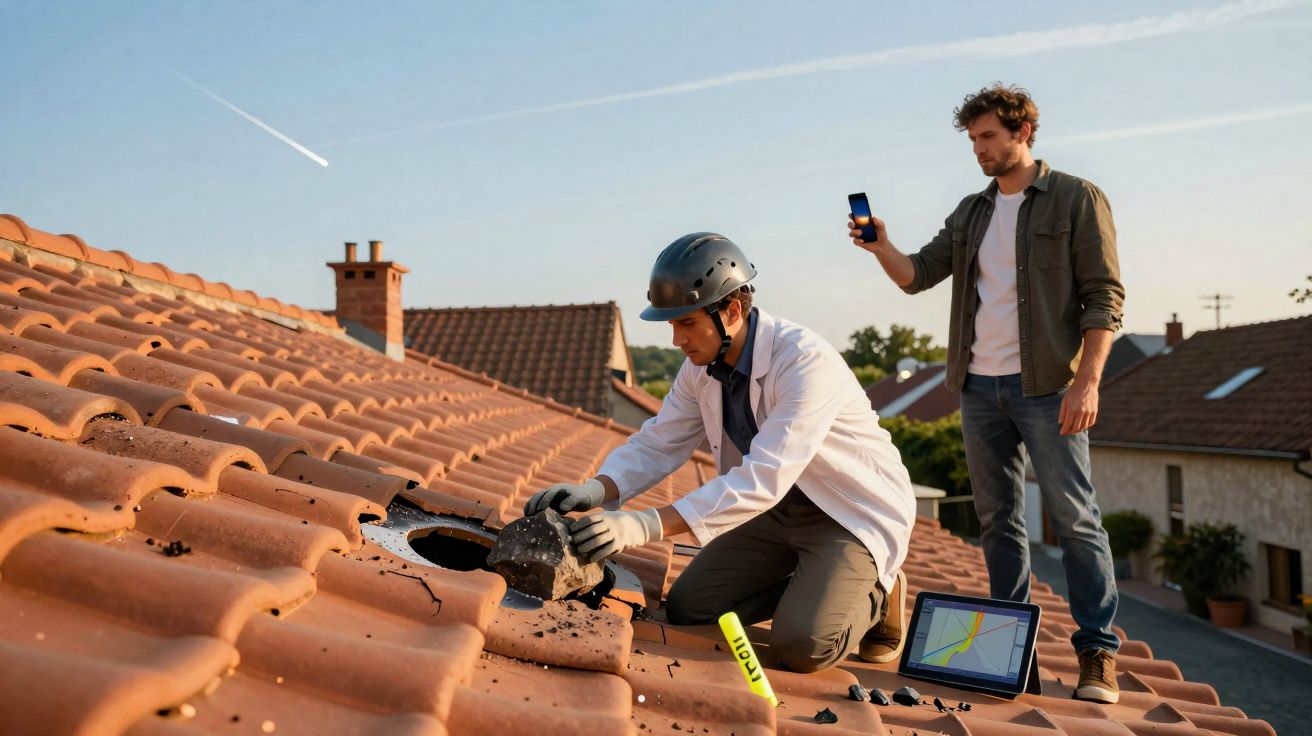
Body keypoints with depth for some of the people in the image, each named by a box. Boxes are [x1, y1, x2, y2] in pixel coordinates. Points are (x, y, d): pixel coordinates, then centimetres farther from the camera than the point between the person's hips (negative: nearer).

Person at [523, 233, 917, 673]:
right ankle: (811, 590, 17)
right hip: (779, 505, 7)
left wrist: (647, 526, -47)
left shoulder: (806, 362, -32)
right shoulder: (702, 368, -7)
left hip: (853, 513, -7)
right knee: (687, 609, -2)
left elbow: (763, 478, -40)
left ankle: (874, 597, 7)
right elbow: (657, 445, -3)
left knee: (799, 646, -24)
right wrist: (597, 491, -24)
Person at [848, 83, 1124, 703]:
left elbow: (1104, 299, -7)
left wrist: (1087, 380, -16)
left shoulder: (1076, 200, -1)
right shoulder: (970, 214, 16)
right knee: (998, 520, 10)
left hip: (1045, 388, -6)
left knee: (1074, 518, -4)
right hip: (979, 388, 6)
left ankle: (1099, 653, 3)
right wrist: (881, 246, -10)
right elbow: (916, 275, 10)